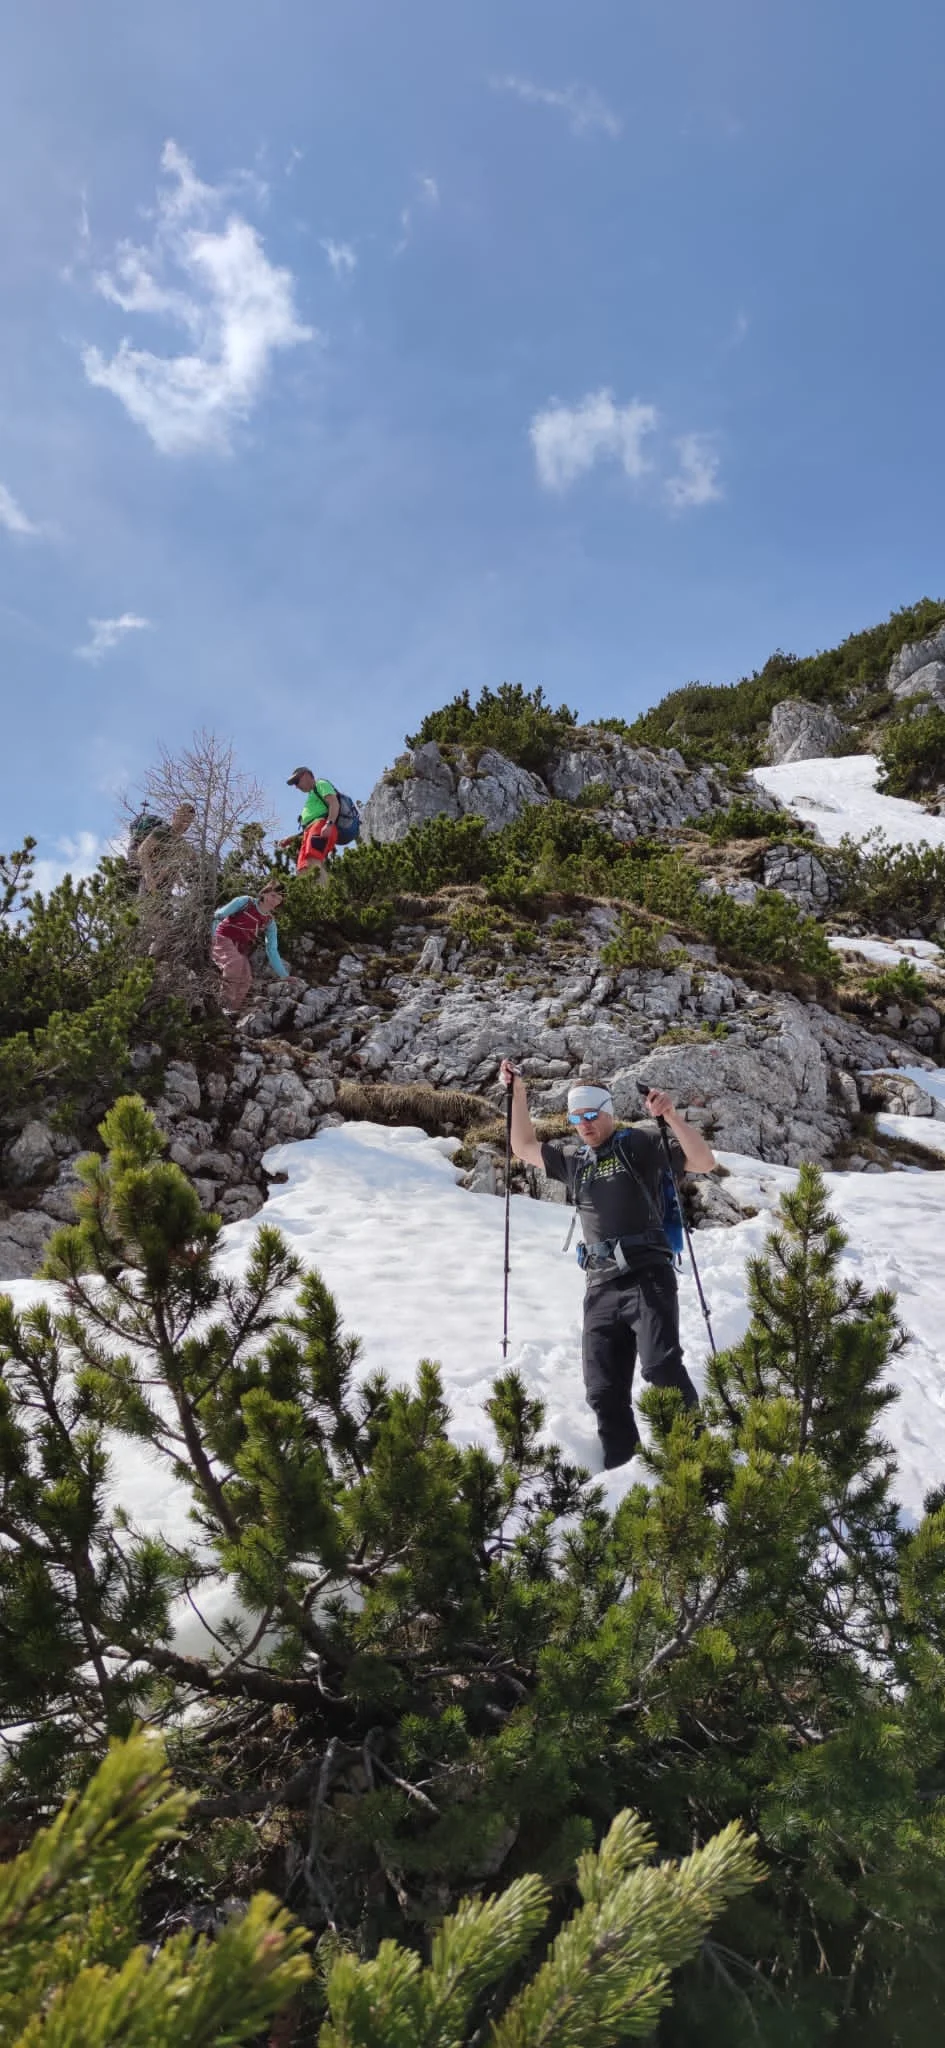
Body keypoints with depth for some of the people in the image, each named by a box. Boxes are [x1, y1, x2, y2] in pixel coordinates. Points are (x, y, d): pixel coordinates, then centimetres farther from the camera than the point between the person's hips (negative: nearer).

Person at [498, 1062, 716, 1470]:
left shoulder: (640, 1144, 1)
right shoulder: (573, 1161, 18)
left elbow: (703, 1162, -7)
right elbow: (525, 1148, 29)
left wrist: (671, 1116, -19)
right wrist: (518, 1094, 21)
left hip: (647, 1279, -6)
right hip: (601, 1288, 6)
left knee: (661, 1369, -20)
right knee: (604, 1391, 3)